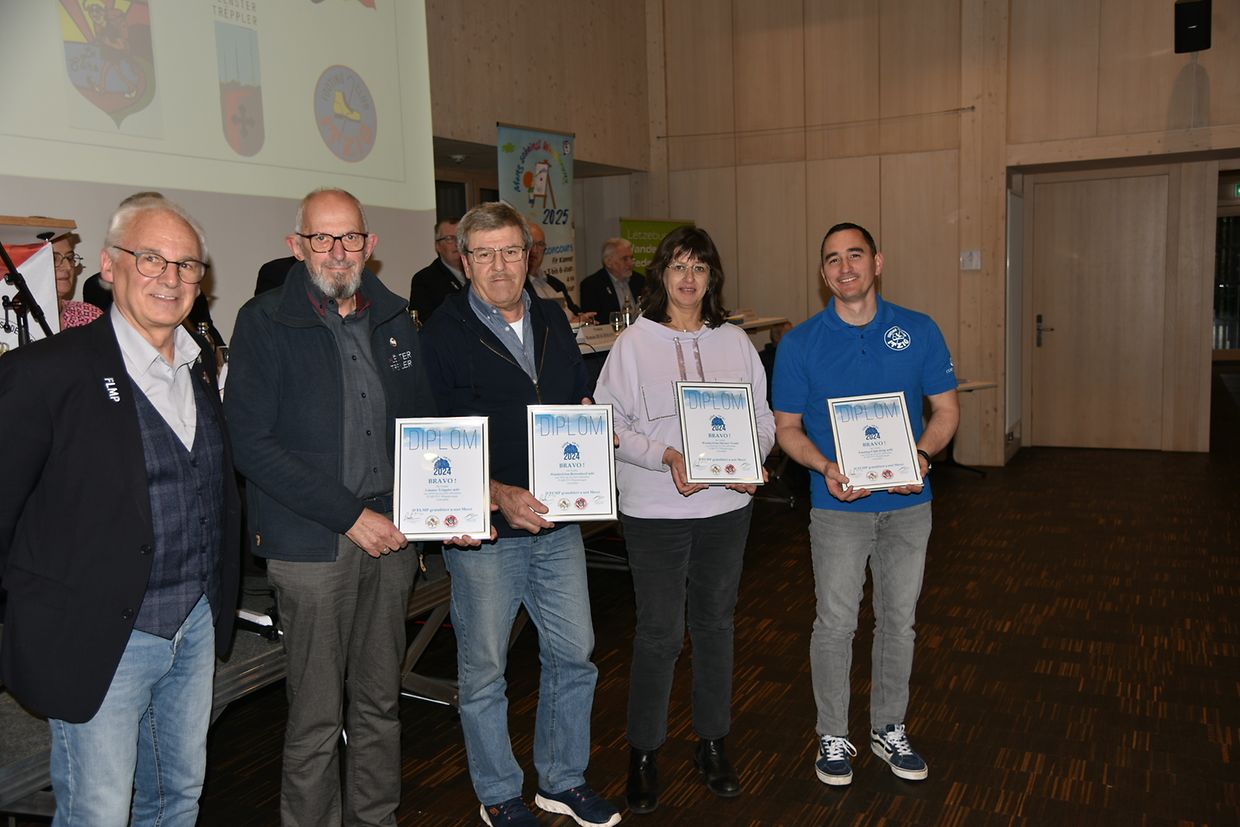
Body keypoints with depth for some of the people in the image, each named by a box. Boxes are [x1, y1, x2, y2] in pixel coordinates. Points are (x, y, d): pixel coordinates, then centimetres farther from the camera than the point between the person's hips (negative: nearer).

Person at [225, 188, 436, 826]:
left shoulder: (393, 319, 10)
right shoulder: (264, 322, -5)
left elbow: (423, 420, 17)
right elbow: (250, 443, -12)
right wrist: (350, 516, -14)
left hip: (390, 535, 5)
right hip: (310, 545, -4)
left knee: (381, 701, 15)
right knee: (316, 716, 3)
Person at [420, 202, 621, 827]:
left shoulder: (552, 321, 9)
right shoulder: (444, 335, -9)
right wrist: (499, 496, -23)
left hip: (558, 522, 5)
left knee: (574, 656, 14)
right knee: (483, 671, 9)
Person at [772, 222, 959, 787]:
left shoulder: (919, 331, -1)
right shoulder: (800, 343, -5)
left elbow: (946, 409, 3)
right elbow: (787, 427, -1)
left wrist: (922, 455, -17)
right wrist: (826, 469, -19)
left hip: (907, 503, 2)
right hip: (838, 507, -2)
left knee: (899, 620, 14)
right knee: (835, 624, 5)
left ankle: (889, 729, 33)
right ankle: (833, 736, 24)